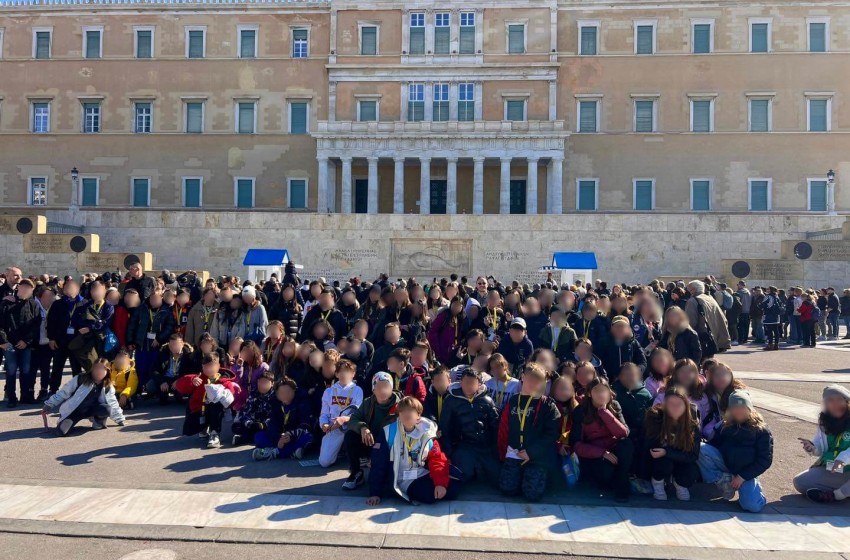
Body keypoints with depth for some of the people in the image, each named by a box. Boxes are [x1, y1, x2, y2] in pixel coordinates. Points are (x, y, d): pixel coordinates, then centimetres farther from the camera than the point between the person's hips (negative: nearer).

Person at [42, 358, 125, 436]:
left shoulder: (108, 387, -2)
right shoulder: (80, 379, -12)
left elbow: (113, 404, 7)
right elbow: (63, 393, -4)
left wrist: (120, 420, 9)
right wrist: (48, 406, -2)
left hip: (89, 410, 2)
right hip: (72, 410, -2)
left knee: (106, 409, -31)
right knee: (62, 431, -29)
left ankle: (98, 421, 2)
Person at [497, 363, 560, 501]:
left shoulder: (548, 405, -2)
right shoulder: (513, 401, 9)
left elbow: (551, 434, -9)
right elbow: (503, 428, 13)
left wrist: (531, 452, -15)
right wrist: (503, 453, 9)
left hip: (538, 456, -3)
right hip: (514, 453, 3)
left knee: (533, 493, -17)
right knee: (507, 488, -13)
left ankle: (538, 476, 16)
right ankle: (522, 475, 19)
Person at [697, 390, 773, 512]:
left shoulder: (761, 431, -4)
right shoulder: (726, 426, 7)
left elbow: (765, 460, -8)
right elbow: (713, 446, 11)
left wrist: (742, 476, -13)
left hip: (746, 472, -3)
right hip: (725, 465, 3)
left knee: (753, 506, -27)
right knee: (702, 449, -26)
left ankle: (754, 485, 8)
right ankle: (725, 483, -10)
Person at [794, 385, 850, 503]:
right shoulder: (824, 422, 3)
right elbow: (820, 448, 5)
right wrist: (813, 448, -17)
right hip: (829, 471, 5)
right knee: (799, 482, -12)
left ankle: (836, 495, -15)